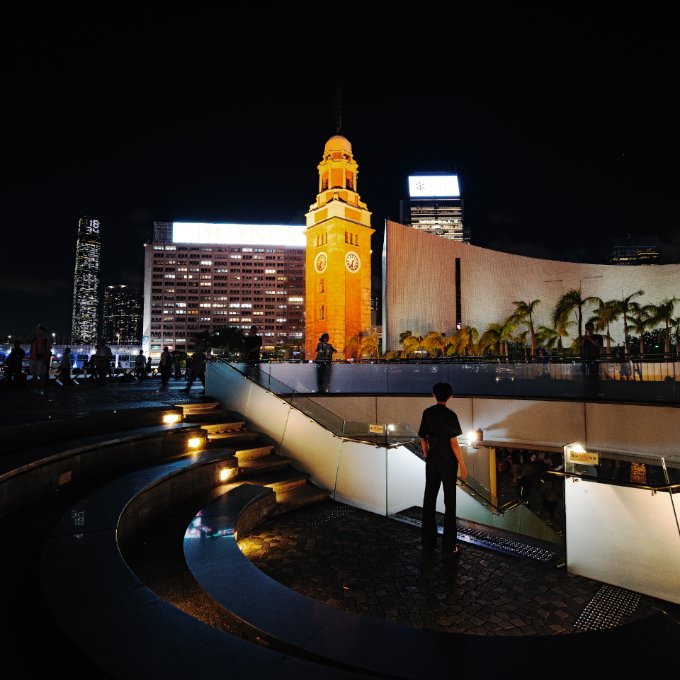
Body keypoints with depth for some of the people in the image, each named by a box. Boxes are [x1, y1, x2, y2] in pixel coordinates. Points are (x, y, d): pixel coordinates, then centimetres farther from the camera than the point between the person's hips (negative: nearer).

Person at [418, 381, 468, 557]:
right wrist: (462, 465, -7)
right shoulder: (450, 415, -15)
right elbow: (453, 443, -16)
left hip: (432, 460, 5)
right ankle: (449, 546, 14)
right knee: (449, 502, 7)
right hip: (448, 462, -4)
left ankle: (428, 542, 22)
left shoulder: (427, 413, 0)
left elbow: (423, 438, 6)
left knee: (429, 499, 12)